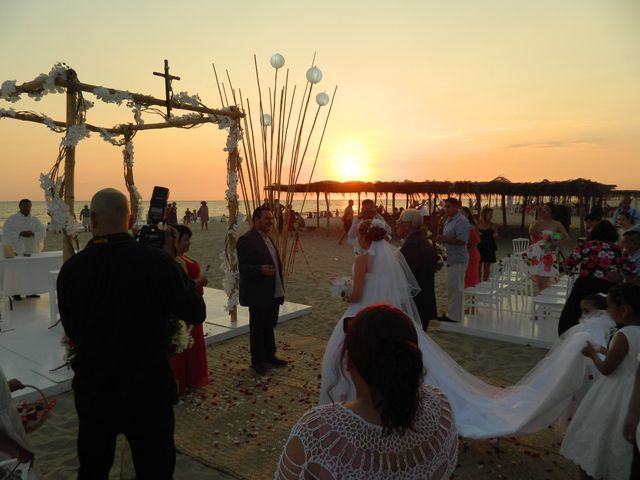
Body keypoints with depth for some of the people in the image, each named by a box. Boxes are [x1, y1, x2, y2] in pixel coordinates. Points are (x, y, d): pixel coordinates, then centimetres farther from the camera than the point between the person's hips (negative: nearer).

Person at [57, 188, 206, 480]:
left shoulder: (71, 268, -11)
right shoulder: (156, 260, -19)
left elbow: (72, 331, 2)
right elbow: (196, 313, -10)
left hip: (92, 389, 3)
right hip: (148, 389, -2)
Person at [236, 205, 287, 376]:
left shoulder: (267, 238, 13)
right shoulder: (246, 240, -16)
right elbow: (243, 267, -20)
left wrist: (280, 290, 16)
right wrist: (261, 269, -38)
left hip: (273, 293, 8)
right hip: (258, 295, -8)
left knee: (269, 326, 19)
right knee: (257, 328, 6)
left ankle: (269, 356, 34)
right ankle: (257, 361, 20)